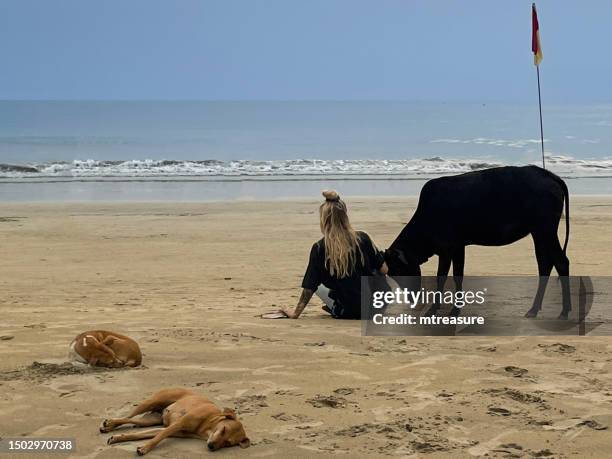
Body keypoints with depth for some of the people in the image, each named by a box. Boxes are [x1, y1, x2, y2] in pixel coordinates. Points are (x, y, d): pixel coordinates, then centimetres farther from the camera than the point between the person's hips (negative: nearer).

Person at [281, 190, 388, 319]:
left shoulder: (319, 248, -11)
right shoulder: (362, 238, -6)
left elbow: (309, 288, -7)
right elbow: (384, 270, 3)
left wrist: (295, 313, 4)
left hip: (346, 312, -1)